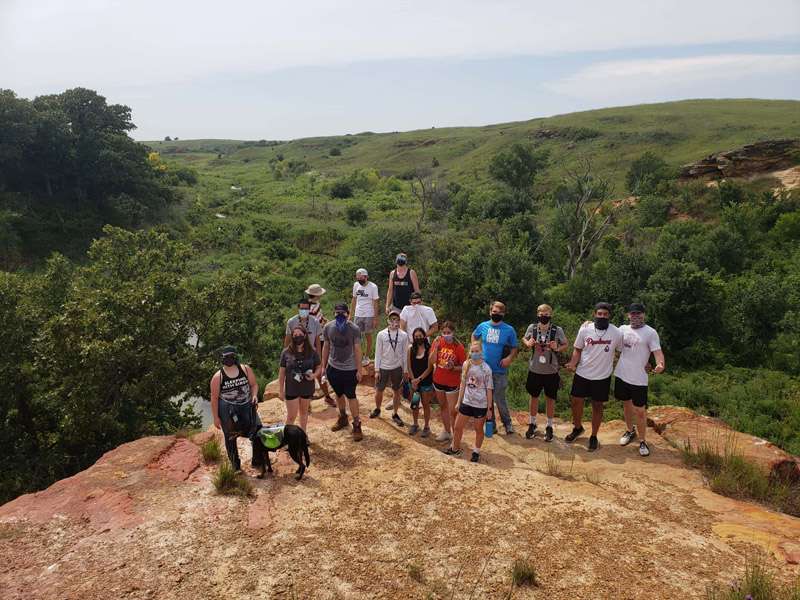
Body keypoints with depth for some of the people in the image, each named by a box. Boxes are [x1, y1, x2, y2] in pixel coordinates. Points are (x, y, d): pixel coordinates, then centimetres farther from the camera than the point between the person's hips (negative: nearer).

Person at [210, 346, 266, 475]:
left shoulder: (246, 369, -2)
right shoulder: (218, 377, -8)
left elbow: (254, 384, 8)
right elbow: (214, 398, -5)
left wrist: (254, 395, -12)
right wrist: (216, 417, -5)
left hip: (246, 406, 2)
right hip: (227, 410, -2)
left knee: (257, 433, -1)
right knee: (230, 438, 9)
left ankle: (258, 462, 16)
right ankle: (235, 465, 27)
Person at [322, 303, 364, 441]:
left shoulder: (354, 329, -14)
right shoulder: (328, 328, -6)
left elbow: (357, 350, -9)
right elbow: (326, 347, 5)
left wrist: (359, 370, -7)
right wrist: (323, 366, 8)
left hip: (350, 369, -3)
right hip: (333, 368, 4)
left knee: (351, 396, -1)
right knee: (339, 394, 19)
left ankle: (356, 425, 11)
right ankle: (343, 418, 39)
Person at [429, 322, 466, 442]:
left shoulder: (459, 347, -15)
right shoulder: (438, 342, -4)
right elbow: (432, 361, -9)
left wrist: (453, 367, -26)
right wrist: (436, 347, -20)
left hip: (452, 383, -5)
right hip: (438, 381, 5)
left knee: (452, 410, -1)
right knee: (443, 407, 20)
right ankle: (447, 431, 37)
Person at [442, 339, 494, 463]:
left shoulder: (486, 369, -12)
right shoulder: (466, 364, 0)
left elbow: (489, 390, -8)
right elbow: (463, 384, 9)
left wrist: (489, 408, -6)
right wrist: (459, 401, 10)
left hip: (480, 405, -4)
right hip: (466, 402, 4)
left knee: (479, 429, 12)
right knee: (457, 427, 11)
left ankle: (476, 452, 31)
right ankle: (455, 448, 33)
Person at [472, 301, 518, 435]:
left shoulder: (509, 330, -5)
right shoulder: (482, 326, 1)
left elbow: (514, 348, 3)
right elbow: (474, 337, 19)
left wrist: (509, 358, -16)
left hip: (500, 370, -3)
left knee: (499, 399, -1)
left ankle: (507, 422, 20)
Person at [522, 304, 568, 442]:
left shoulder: (557, 330, -13)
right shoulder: (532, 328, -8)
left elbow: (565, 345, 0)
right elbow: (524, 339, 10)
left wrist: (557, 349, -20)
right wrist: (528, 344, -12)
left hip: (551, 371, -1)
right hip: (534, 370, 1)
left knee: (550, 398, 12)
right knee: (534, 396, 16)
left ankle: (549, 427, 29)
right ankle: (532, 424, 34)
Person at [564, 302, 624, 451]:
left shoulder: (616, 333, -10)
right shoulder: (585, 329, -8)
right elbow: (578, 349, 0)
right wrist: (573, 364, -15)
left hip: (602, 376, -1)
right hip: (582, 374, 1)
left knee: (597, 406, 9)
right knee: (576, 401, 10)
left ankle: (593, 437, 26)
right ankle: (577, 428, 36)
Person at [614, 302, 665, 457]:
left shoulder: (650, 332, -8)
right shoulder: (622, 329, 5)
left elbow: (657, 351, -17)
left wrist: (660, 364, -36)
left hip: (638, 379, -4)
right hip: (621, 375, 4)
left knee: (640, 410, -1)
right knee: (627, 404, 19)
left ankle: (642, 441, 15)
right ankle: (630, 431, 40)